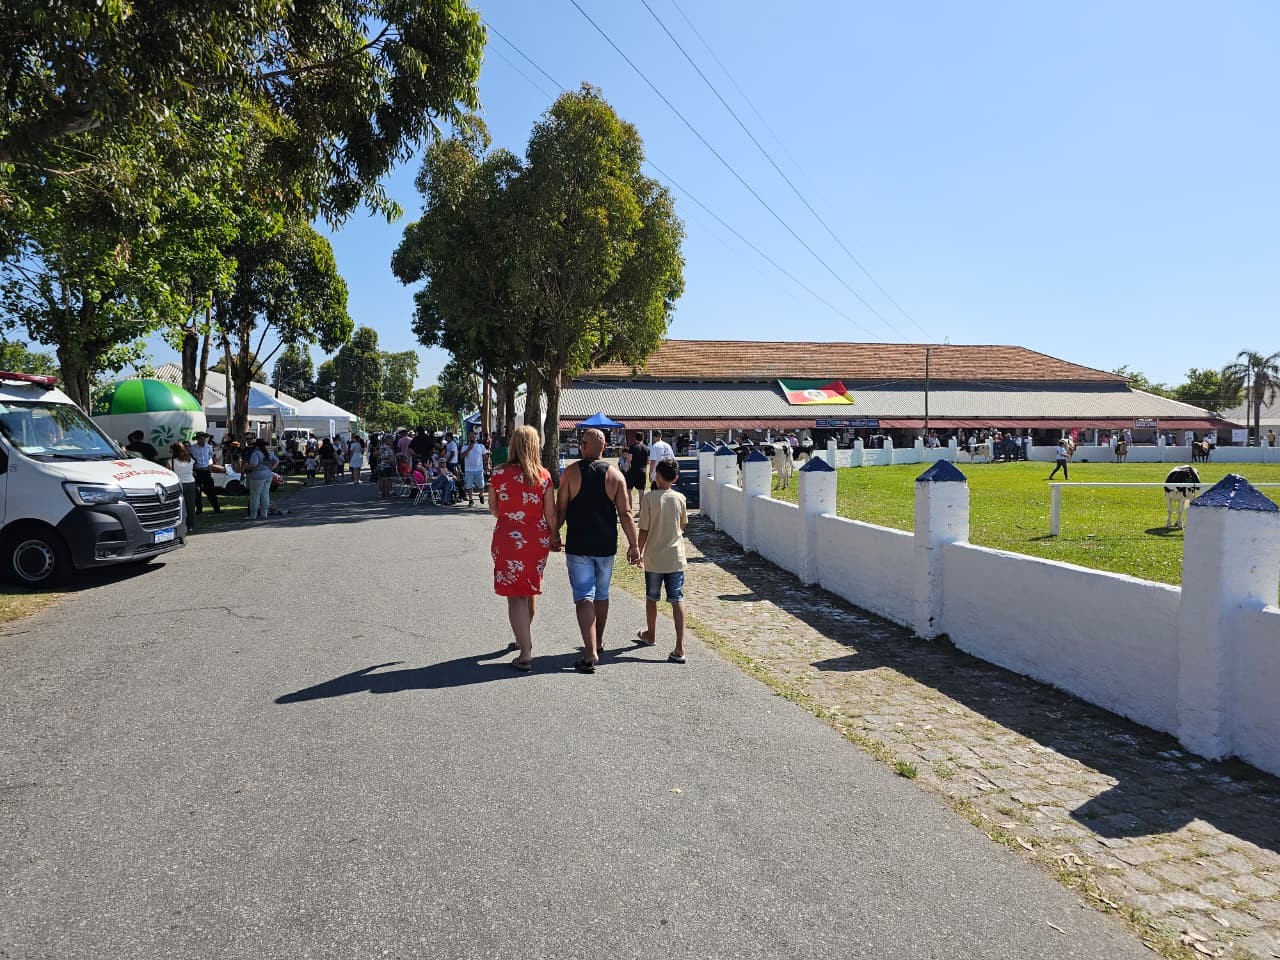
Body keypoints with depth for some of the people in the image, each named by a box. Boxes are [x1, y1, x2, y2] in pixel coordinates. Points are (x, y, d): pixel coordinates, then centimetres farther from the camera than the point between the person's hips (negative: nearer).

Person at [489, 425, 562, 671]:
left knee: (516, 596, 1)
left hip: (508, 539, -2)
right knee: (530, 591, 21)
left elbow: (493, 508, 4)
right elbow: (550, 514, -3)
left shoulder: (500, 473, -7)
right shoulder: (543, 475, -5)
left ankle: (526, 653, -4)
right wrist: (555, 536, 11)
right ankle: (524, 639, 40)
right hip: (537, 539, 3)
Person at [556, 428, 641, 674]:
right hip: (606, 546, 3)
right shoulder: (615, 475, -2)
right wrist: (634, 544, -1)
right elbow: (625, 514, -5)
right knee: (602, 594, 20)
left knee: (584, 598, -4)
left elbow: (560, 510, -5)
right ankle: (598, 642, 37)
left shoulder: (571, 472, -6)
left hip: (578, 546, -3)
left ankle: (591, 654, -14)